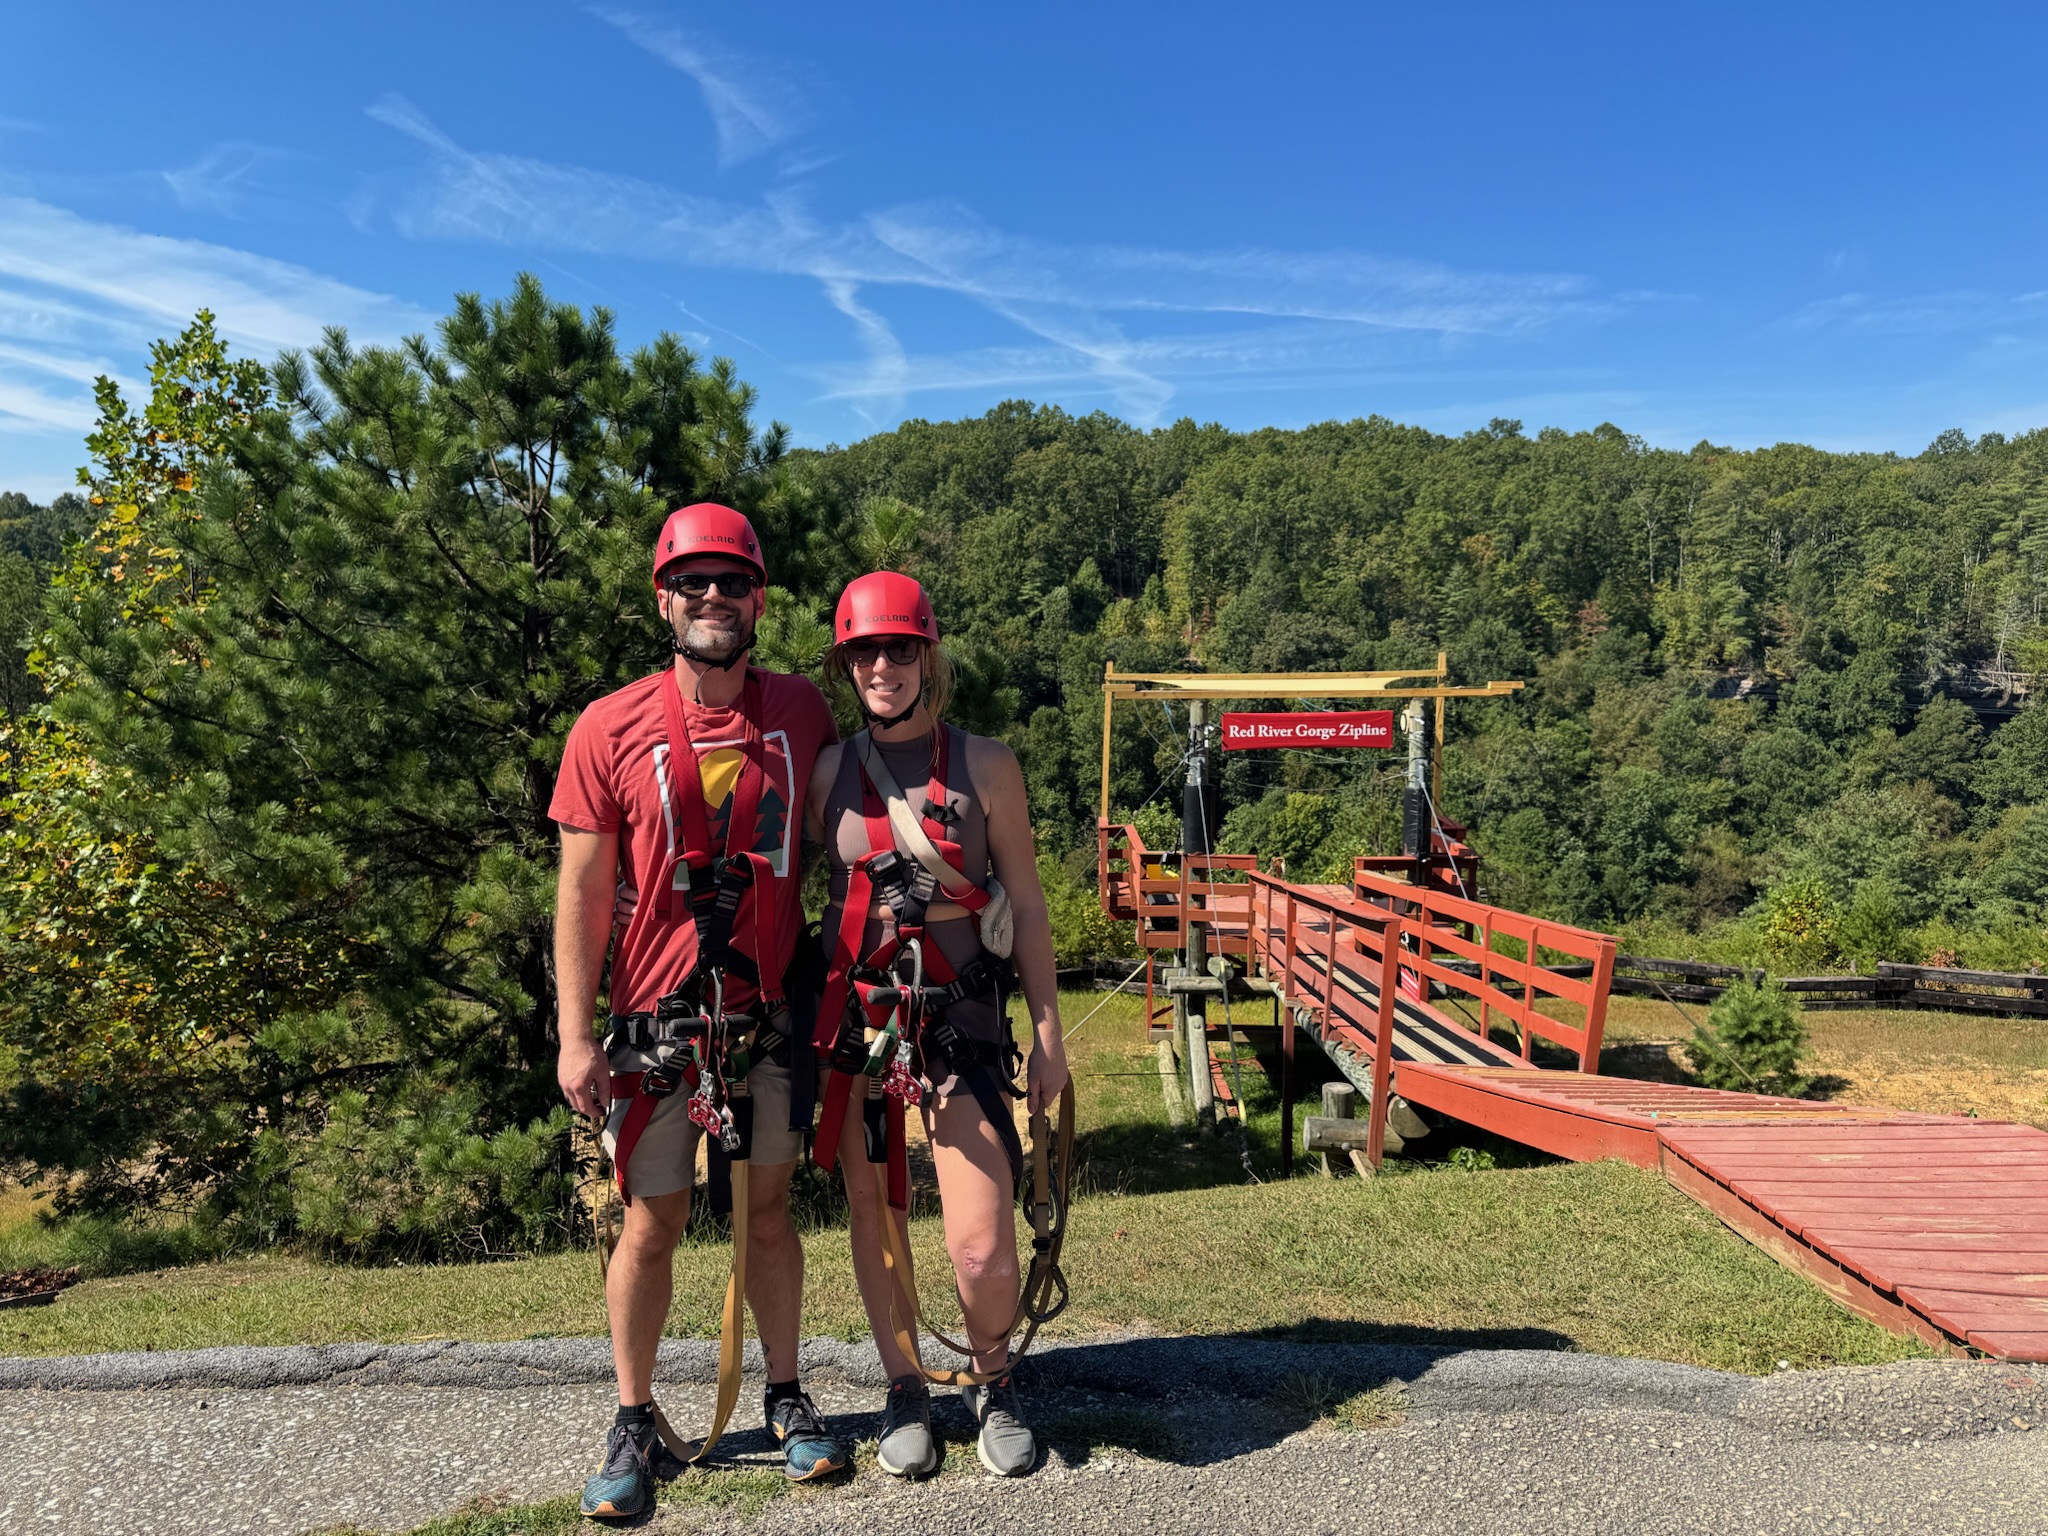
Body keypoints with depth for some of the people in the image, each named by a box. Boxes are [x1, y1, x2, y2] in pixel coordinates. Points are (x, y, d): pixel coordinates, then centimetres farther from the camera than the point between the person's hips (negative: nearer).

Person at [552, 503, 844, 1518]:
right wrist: (575, 1039, -7)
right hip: (655, 1017, -2)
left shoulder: (801, 712, 1)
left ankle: (786, 1398, 30)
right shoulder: (610, 730, -6)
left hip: (771, 1007, 2)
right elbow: (582, 891, -4)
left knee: (769, 1205, 14)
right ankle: (635, 1425, 26)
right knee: (651, 1222, 7)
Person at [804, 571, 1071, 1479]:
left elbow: (1025, 902, 3)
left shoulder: (984, 765, 0)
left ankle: (994, 1387, 24)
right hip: (856, 1007, 2)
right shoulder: (829, 772, 4)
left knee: (982, 1249, -7)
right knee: (874, 1214, 12)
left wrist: (1047, 1030, 2)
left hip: (959, 1009, -2)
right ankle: (905, 1392, 34)